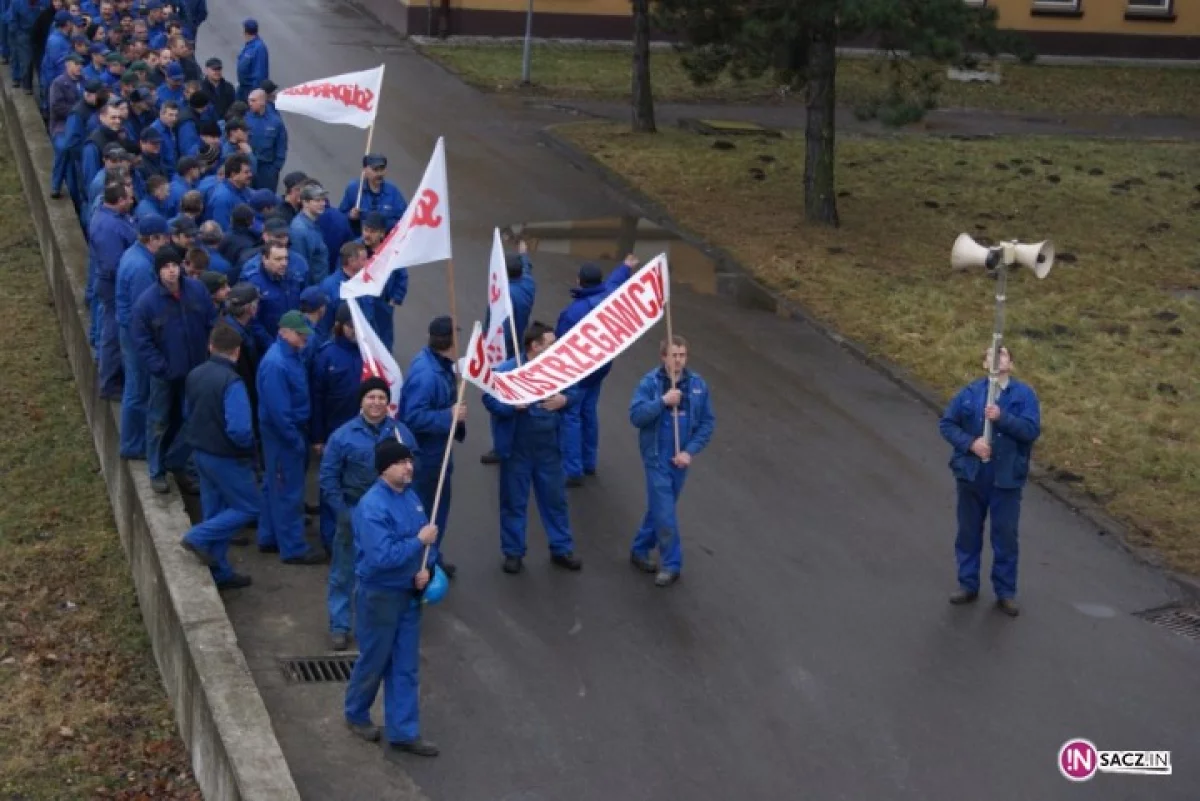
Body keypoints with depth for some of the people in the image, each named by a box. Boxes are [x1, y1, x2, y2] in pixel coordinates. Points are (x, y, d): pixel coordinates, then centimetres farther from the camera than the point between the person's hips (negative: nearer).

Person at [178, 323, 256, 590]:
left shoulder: (194, 375, 1)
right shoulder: (231, 383, -24)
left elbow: (188, 413, 15)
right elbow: (239, 429, -29)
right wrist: (248, 445, -9)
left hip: (201, 452, 8)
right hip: (226, 457, -8)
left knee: (215, 511, 16)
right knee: (249, 508, 6)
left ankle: (220, 572, 23)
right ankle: (199, 537, -3)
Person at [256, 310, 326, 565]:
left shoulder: (292, 355, 6)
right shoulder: (275, 364, -25)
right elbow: (277, 409, -25)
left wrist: (302, 435, 14)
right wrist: (296, 439, -18)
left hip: (293, 430, 9)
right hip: (283, 436, -9)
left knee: (275, 487, 18)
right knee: (289, 492, -1)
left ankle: (269, 538, 30)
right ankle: (293, 549, 8)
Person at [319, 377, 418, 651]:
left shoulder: (401, 432, -1)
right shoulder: (343, 435, -8)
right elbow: (328, 477, -3)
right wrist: (341, 512, -8)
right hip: (354, 513, -2)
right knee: (344, 574, 5)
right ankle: (339, 626, 17)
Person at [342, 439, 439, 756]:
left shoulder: (411, 497, 2)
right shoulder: (372, 507, -25)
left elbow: (423, 540, 12)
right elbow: (382, 557, -31)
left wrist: (424, 569, -6)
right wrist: (420, 540, -23)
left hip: (408, 592, 7)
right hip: (379, 595, -7)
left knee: (406, 666, 11)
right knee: (374, 660, 12)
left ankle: (403, 731, 20)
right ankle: (356, 715, 37)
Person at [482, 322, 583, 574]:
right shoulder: (505, 371, -15)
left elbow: (575, 390, 9)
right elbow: (490, 400, -17)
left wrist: (565, 399, -13)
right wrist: (512, 405, -32)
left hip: (549, 447, 4)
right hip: (517, 449, -3)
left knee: (555, 499, 14)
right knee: (514, 502, 9)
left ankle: (562, 549, 29)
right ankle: (513, 552, 24)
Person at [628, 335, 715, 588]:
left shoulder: (697, 385, -2)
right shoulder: (650, 382, -10)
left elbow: (707, 422, 1)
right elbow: (636, 415, -18)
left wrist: (690, 451, -9)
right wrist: (663, 401, -27)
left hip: (681, 459, 4)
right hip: (657, 458, -4)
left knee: (659, 508, 16)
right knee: (665, 513, -5)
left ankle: (640, 550, 34)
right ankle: (671, 564, 7)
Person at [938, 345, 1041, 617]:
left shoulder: (1024, 394, -4)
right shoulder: (970, 392, 0)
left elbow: (1032, 430, -14)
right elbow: (946, 424, 1)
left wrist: (1002, 417, -26)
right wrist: (970, 443, -14)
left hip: (1007, 478, -2)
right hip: (971, 475, 2)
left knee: (1005, 535, 5)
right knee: (968, 532, 12)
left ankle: (1005, 592, 17)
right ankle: (968, 585, 26)